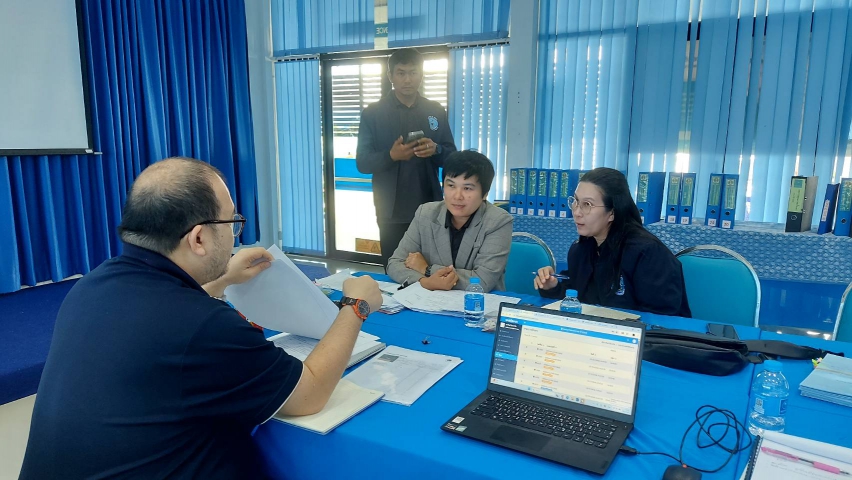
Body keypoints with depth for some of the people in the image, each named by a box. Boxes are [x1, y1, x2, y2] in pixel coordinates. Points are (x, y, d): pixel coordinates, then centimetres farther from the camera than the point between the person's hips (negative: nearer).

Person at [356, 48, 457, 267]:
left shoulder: (436, 111, 8)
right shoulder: (372, 114, 0)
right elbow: (362, 163, -4)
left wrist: (436, 150, -14)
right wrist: (391, 155, -22)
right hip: (392, 213, -2)